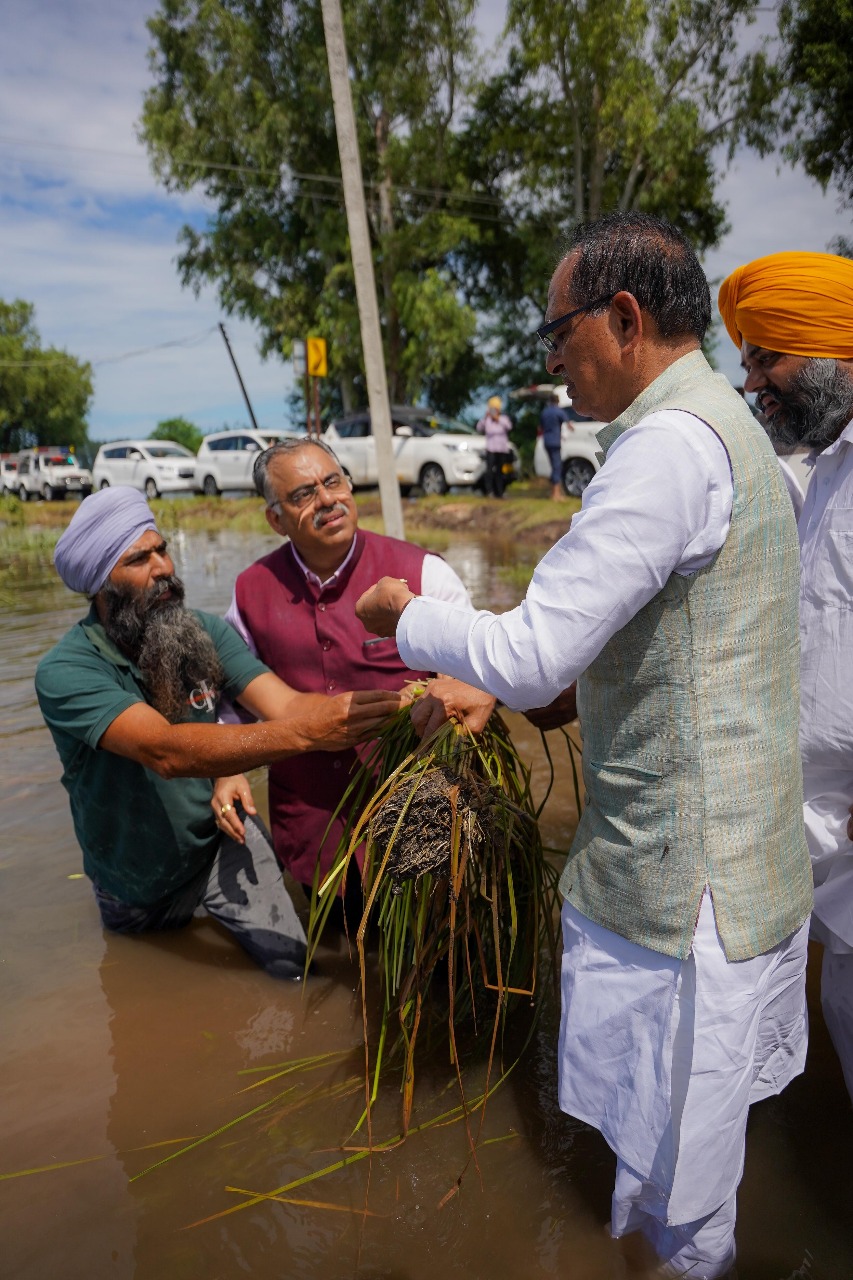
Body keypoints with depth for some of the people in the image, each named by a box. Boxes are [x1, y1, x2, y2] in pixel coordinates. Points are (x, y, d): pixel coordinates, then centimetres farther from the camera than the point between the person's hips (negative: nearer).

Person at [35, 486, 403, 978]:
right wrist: (305, 732, -53)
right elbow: (166, 751, -41)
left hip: (220, 839, 1)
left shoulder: (205, 631, -15)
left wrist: (386, 705, -45)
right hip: (137, 880, -1)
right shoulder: (64, 672, -27)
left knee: (292, 964, -10)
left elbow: (285, 704, -26)